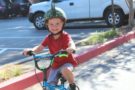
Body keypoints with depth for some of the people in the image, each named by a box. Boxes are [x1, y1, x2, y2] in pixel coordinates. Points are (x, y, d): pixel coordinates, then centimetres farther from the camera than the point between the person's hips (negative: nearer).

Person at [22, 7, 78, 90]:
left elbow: (71, 44, -37)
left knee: (65, 70, -39)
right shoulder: (48, 38, -4)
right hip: (55, 65, 5)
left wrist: (71, 48, -62)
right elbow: (39, 47, -7)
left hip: (67, 62, -5)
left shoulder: (65, 36, -18)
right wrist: (31, 50, -29)